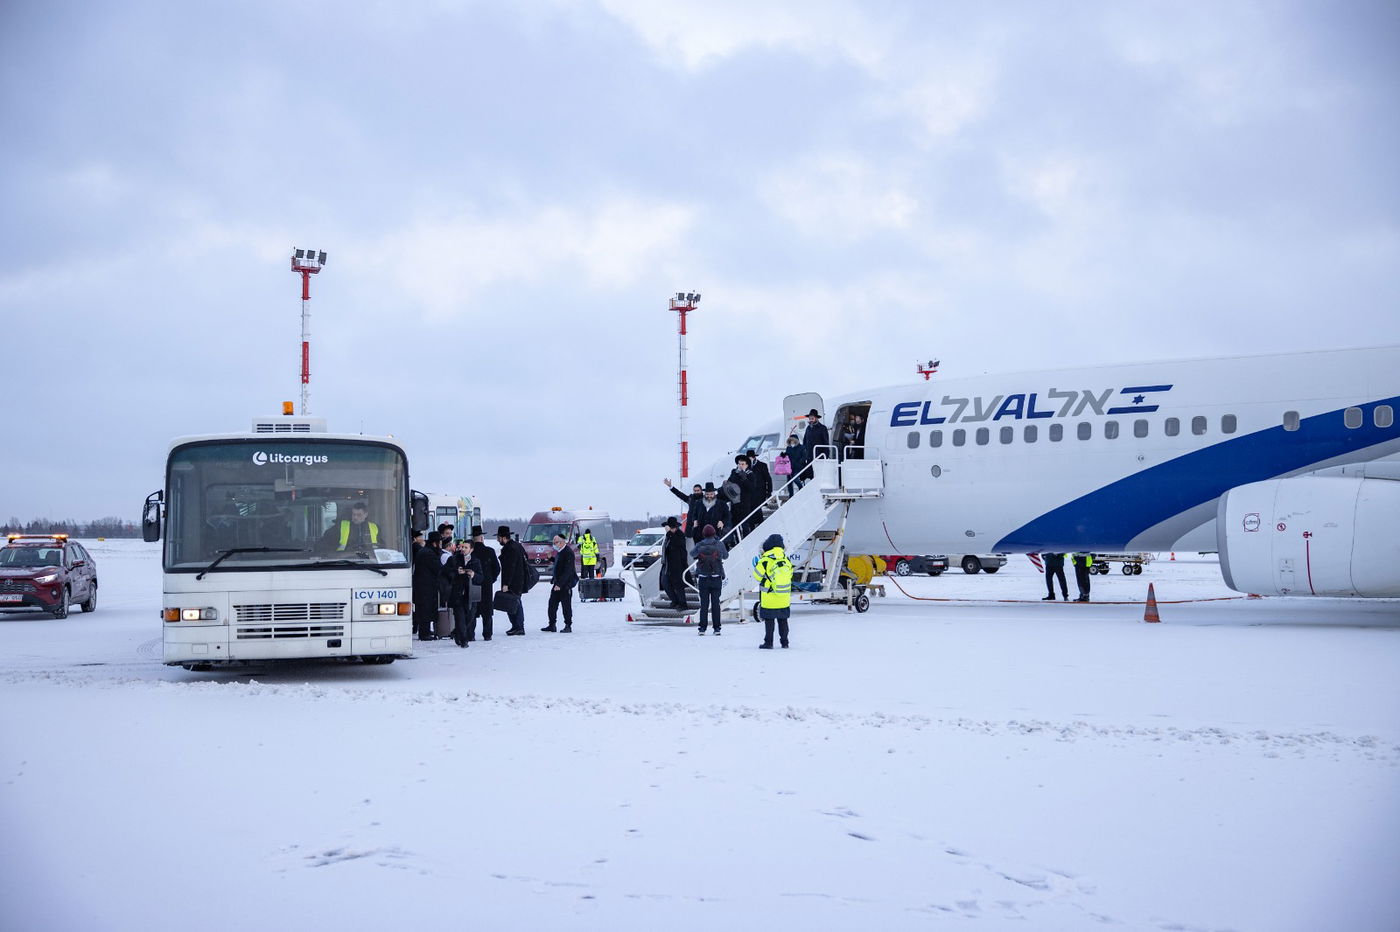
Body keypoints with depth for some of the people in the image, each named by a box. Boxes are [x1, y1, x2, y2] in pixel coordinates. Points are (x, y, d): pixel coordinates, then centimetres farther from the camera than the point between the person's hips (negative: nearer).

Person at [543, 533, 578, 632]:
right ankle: (552, 625, 14)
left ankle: (568, 626, 5)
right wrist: (554, 580, 17)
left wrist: (559, 584, -25)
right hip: (558, 583, 9)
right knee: (552, 604, 8)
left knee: (566, 605, -3)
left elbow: (568, 571, -22)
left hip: (566, 583, -9)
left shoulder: (568, 553, -16)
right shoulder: (559, 552, 13)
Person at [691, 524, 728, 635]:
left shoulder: (699, 545, -7)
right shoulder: (719, 545, -8)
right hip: (716, 579, 0)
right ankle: (716, 628, 5)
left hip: (703, 579, 0)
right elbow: (726, 556, 9)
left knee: (704, 604, 7)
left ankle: (702, 628, 4)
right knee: (715, 603, 6)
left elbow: (692, 553, 13)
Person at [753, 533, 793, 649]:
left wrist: (756, 566, 12)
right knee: (783, 620, 14)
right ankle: (784, 642, 18)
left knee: (769, 620, 3)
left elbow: (757, 576, -6)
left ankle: (768, 642, 3)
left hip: (769, 599, -4)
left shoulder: (765, 560, -15)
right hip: (784, 598, 4)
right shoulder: (787, 560, 1)